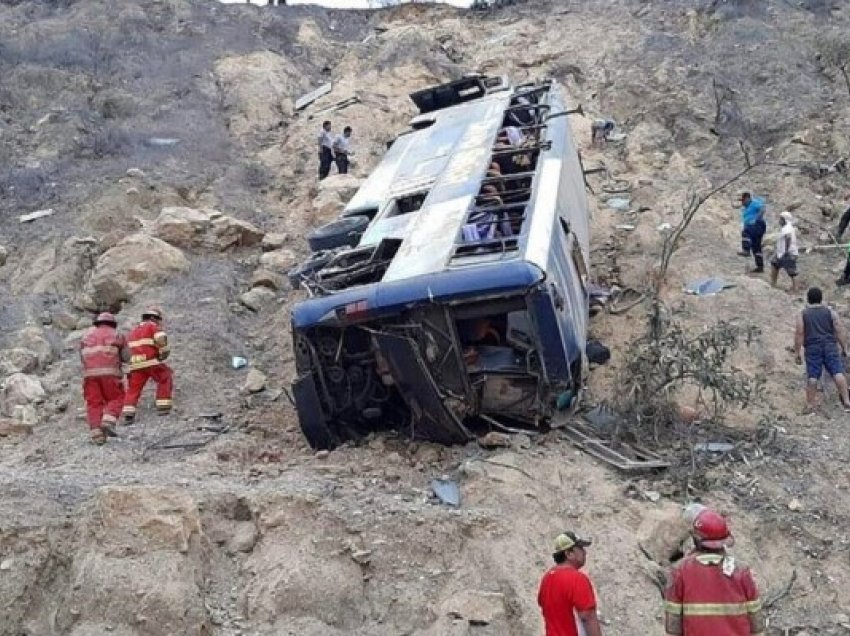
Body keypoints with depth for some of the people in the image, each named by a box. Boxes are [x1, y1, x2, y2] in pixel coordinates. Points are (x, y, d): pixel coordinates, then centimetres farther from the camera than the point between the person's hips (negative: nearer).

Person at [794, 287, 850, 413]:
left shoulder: (802, 314, 6)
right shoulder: (830, 312, 8)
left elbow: (799, 334, -1)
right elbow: (840, 331, 2)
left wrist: (797, 352, 1)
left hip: (812, 348, 0)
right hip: (830, 346, 0)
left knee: (812, 377, 0)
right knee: (837, 373, -6)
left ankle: (811, 405, 0)